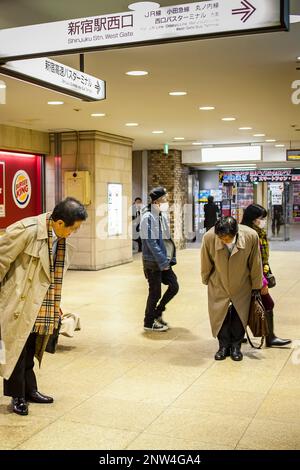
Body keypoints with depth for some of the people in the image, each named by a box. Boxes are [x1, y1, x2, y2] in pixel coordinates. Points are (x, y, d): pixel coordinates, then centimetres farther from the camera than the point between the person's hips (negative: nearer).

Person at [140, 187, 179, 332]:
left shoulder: (163, 215, 8)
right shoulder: (148, 217, -17)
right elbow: (151, 242, -21)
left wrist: (171, 258, 8)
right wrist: (163, 261, -21)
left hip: (164, 261, 8)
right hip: (153, 262, -8)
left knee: (174, 286, 9)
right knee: (155, 292, 2)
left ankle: (157, 313, 27)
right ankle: (149, 323, 19)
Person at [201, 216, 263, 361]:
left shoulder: (251, 236, -28)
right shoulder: (209, 237, -28)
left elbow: (255, 264, -11)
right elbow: (206, 264, -8)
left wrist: (256, 286, 1)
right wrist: (206, 281, 7)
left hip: (242, 287, 0)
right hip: (218, 286, 0)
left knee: (239, 317, 10)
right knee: (219, 314, 7)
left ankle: (236, 346, 32)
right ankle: (223, 346, 29)